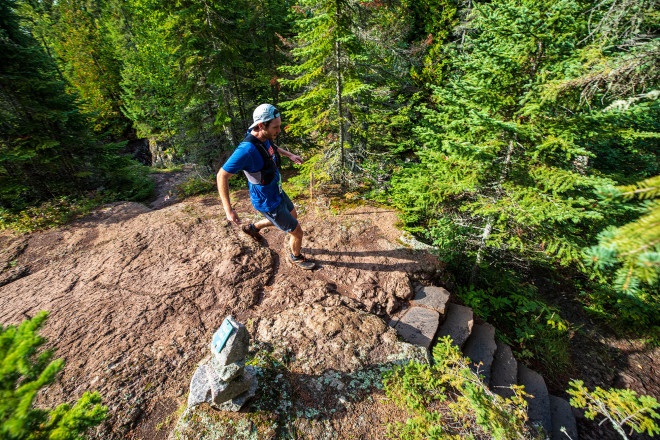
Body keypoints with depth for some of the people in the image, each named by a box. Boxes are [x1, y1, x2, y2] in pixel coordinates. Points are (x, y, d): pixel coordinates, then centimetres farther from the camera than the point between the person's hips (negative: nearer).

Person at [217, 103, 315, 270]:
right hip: (268, 203, -9)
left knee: (293, 216, 32)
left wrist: (290, 155, 10)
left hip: (277, 192, 9)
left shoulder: (264, 137, -8)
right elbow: (222, 176, -26)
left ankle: (253, 228, 46)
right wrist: (229, 210, -26)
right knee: (297, 233, 5)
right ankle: (296, 257, 39)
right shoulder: (247, 149, -34)